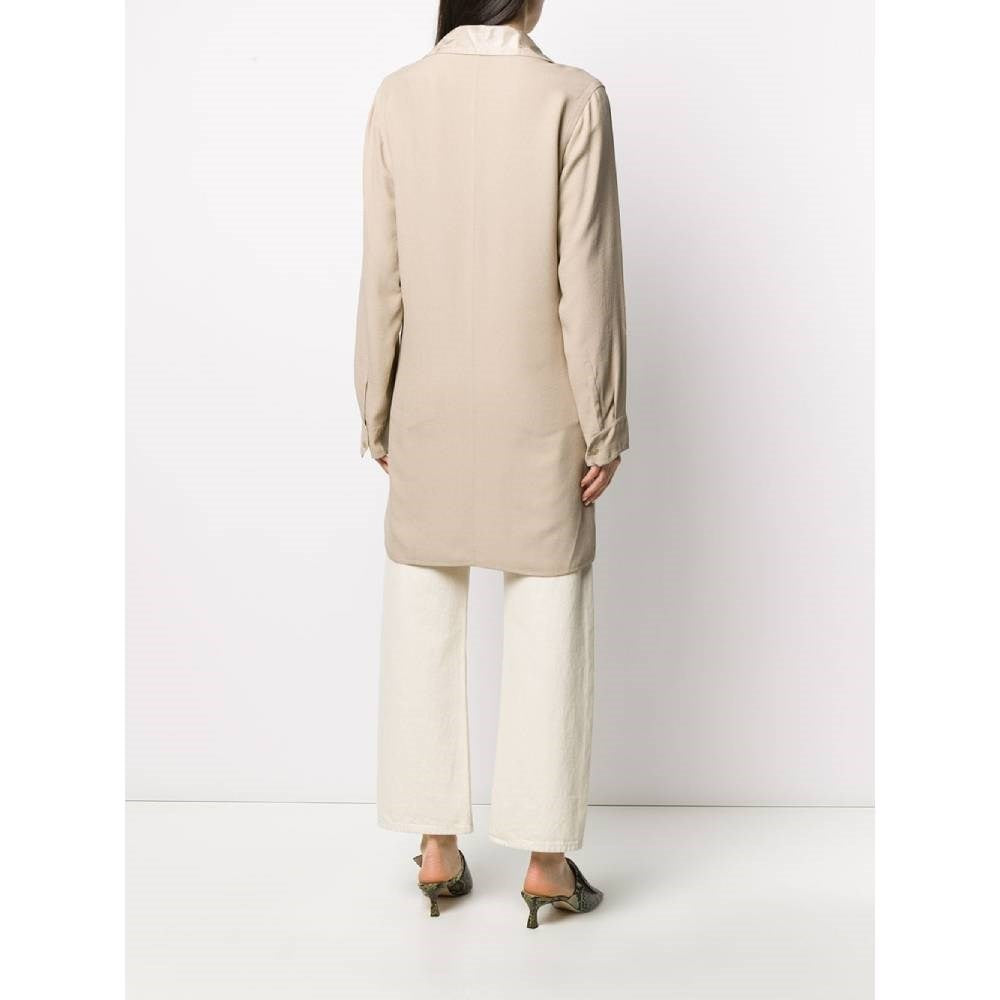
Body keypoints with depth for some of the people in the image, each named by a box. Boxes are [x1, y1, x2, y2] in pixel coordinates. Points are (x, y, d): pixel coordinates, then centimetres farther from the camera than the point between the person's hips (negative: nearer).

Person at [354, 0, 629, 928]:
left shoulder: (399, 97, -3)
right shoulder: (572, 98, -10)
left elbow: (382, 275, -2)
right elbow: (586, 278, -12)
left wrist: (377, 412, 8)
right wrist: (603, 426, -4)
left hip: (432, 409, 3)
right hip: (536, 412, -2)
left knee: (424, 625, 13)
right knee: (547, 627, 8)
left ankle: (437, 848, 22)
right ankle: (545, 859, 17)